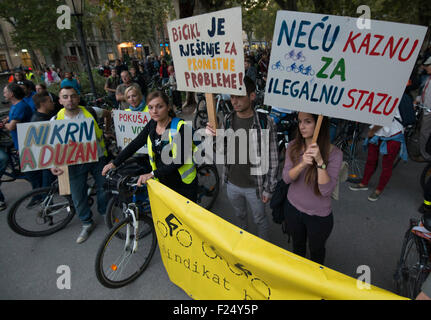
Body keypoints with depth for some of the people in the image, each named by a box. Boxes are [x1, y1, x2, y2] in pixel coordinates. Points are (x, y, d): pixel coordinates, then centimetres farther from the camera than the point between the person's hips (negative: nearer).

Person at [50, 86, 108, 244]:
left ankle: (105, 214, 39)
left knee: (103, 188, 12)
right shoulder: (56, 120, -5)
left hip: (98, 158, 0)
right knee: (78, 196, 6)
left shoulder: (91, 112, -7)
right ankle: (87, 223, 29)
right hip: (76, 163, 1)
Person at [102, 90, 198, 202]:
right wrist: (114, 163, 1)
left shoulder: (180, 127, -18)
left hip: (184, 184, -4)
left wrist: (153, 174, -28)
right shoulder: (152, 125, 1)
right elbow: (135, 144, 6)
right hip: (163, 182, 5)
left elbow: (179, 160, -24)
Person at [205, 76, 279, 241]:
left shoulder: (266, 122, -19)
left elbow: (272, 159, -13)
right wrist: (211, 136, -19)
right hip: (232, 184, 4)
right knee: (240, 215, 28)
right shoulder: (227, 120, -6)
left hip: (254, 186, -4)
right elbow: (221, 151, 2)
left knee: (259, 219, 19)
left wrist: (268, 189, -9)